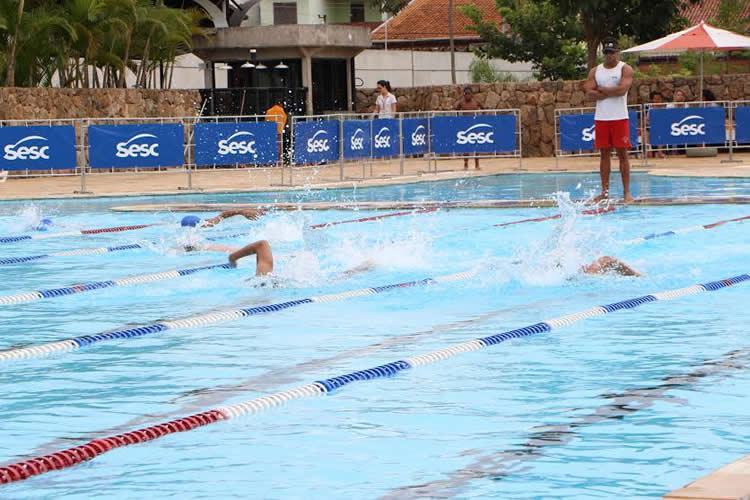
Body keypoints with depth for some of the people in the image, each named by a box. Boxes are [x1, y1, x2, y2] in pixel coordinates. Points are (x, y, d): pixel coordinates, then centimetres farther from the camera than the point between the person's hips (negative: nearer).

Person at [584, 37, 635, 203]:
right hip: (601, 118, 4)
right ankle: (605, 191, 9)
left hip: (619, 118, -4)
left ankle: (626, 191, -3)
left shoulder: (625, 69, 0)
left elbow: (622, 89, -16)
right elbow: (590, 93, -2)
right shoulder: (595, 71, 11)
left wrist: (602, 89, -6)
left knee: (622, 153, -3)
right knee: (604, 154, 6)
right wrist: (612, 92, -9)